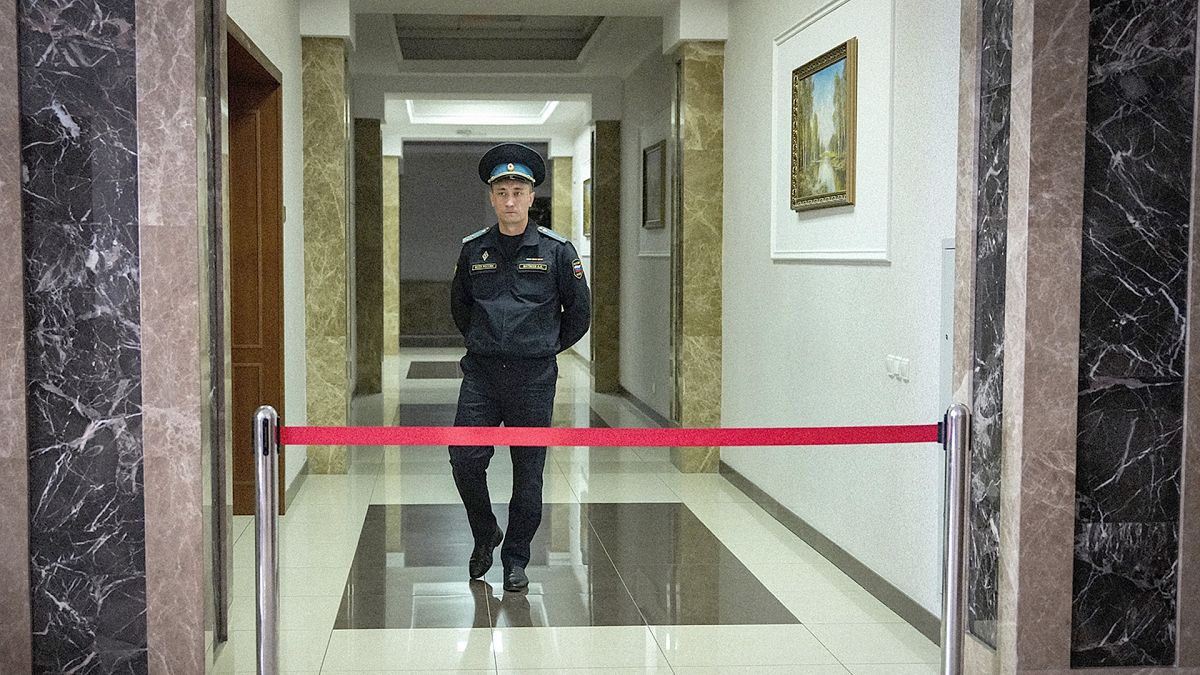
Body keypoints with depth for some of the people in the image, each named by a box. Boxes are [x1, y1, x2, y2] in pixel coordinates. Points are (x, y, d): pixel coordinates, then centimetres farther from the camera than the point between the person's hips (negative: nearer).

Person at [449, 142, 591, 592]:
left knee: (528, 471, 4)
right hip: (481, 373, 2)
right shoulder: (473, 250, 4)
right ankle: (484, 535, 21)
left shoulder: (556, 250, -3)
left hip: (534, 377, -2)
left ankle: (516, 559, 19)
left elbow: (579, 312, 6)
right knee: (464, 459, -5)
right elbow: (459, 305, 21)